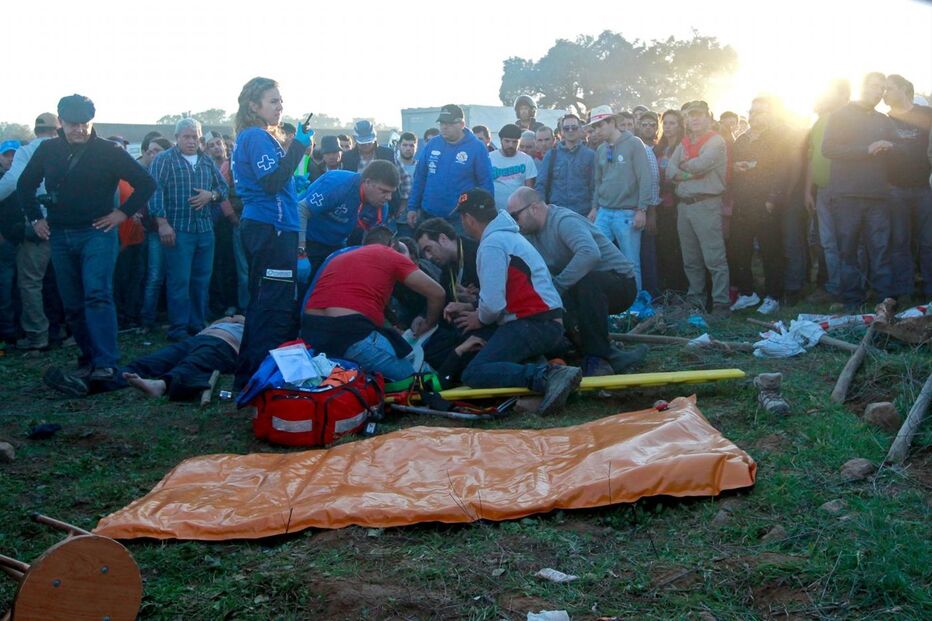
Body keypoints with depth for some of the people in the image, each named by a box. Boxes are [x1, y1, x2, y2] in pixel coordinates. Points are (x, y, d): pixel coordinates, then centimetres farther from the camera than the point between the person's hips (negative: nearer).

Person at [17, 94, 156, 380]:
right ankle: (88, 357, 18)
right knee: (72, 304, 7)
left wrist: (123, 213, -5)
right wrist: (35, 218, 13)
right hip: (60, 236, 5)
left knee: (97, 296, -17)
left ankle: (105, 364, -20)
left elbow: (146, 183, 0)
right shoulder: (48, 150, 7)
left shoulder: (108, 151, -4)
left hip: (97, 233, -4)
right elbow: (24, 185, 22)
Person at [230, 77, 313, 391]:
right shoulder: (258, 137, -11)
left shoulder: (251, 137, 20)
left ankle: (248, 376, 24)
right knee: (276, 306, -10)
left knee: (263, 303, 16)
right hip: (272, 228, -11)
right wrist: (299, 145, -20)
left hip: (260, 227, 11)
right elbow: (273, 182, -22)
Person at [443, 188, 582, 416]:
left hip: (534, 326, -10)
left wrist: (480, 319, 3)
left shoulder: (492, 244, -11)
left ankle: (547, 376, -32)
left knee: (474, 374, -16)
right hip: (547, 323, 10)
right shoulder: (507, 235, 21)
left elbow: (493, 303, -19)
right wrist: (469, 308, 15)